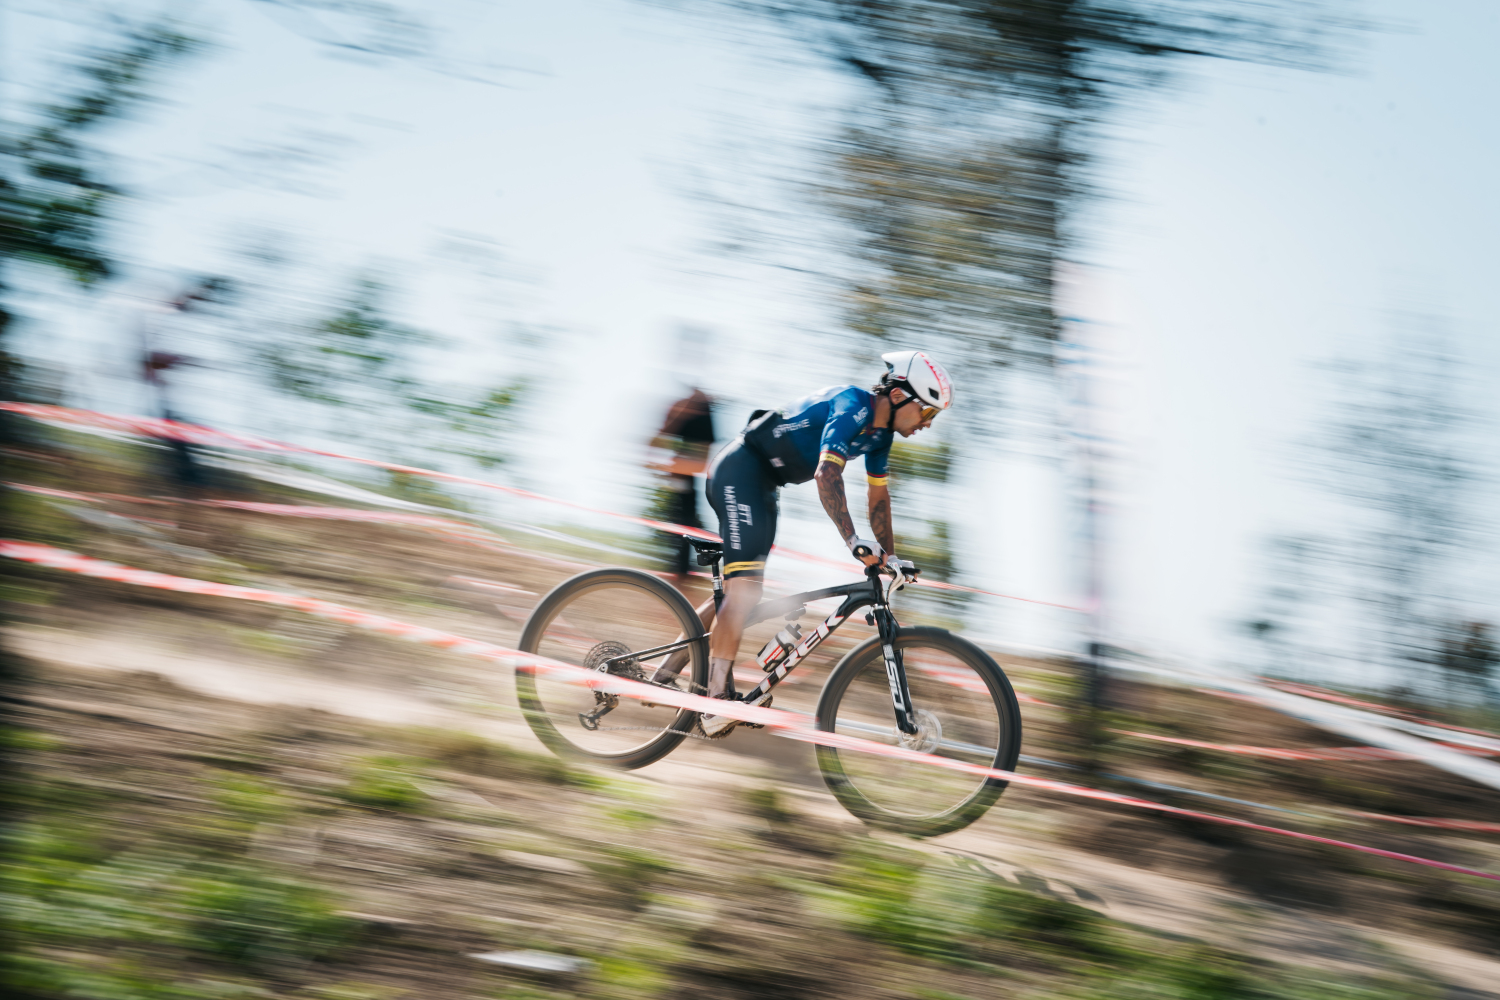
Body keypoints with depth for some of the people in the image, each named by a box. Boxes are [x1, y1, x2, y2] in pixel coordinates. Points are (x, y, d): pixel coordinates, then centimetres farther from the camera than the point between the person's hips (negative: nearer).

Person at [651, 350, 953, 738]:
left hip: (764, 484, 10)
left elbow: (879, 494, 18)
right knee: (745, 587, -21)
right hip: (739, 469, -10)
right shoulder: (853, 406, -22)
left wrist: (889, 556, 16)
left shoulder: (880, 432, 7)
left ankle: (666, 674, 19)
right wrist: (853, 541, -40)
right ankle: (717, 702, -28)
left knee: (739, 591, 12)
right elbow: (827, 475, -34)